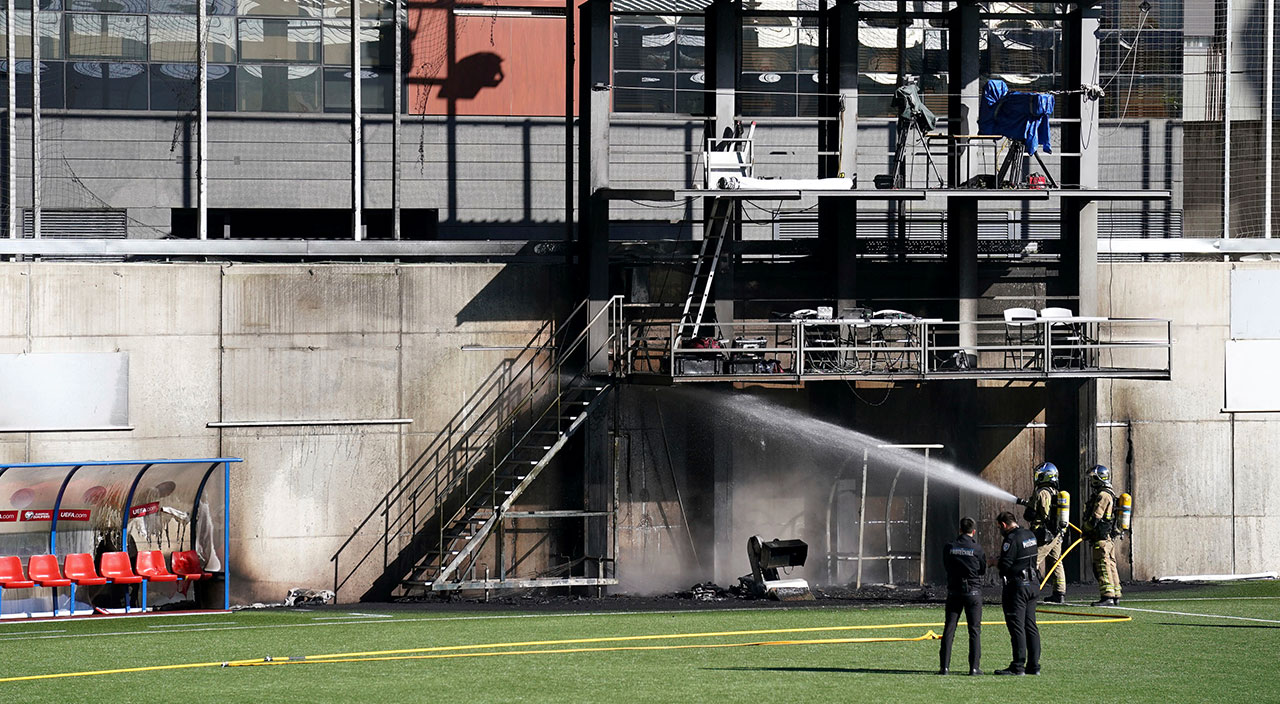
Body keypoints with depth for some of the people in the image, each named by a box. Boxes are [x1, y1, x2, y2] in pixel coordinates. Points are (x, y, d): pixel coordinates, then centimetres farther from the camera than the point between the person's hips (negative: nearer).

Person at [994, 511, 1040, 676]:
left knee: (1016, 626, -5)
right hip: (1032, 585, 9)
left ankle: (1018, 666, -6)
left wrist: (994, 562, 1)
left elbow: (1005, 566, -20)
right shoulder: (1030, 535, 11)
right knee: (1030, 626, 11)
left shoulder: (1011, 539, -16)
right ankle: (1034, 665, 11)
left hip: (1016, 586, -9)